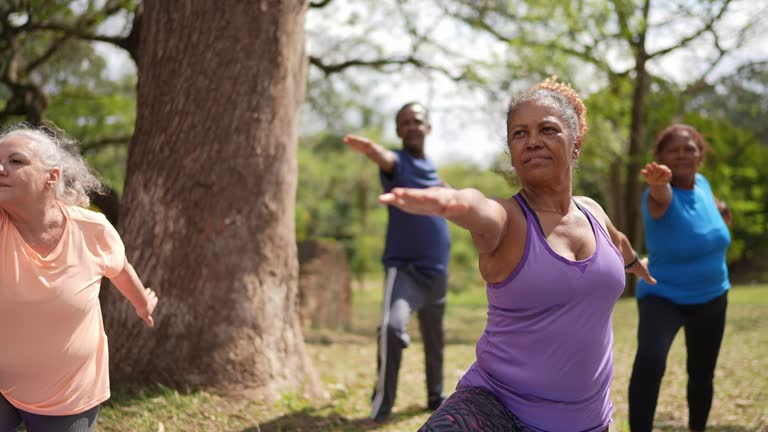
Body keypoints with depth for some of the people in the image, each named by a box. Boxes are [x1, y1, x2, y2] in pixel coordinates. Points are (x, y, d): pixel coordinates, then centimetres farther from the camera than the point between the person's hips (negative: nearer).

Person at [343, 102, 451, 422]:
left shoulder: (431, 167, 11)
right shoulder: (398, 162, -10)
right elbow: (385, 158, -38)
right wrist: (371, 150, -58)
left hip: (437, 270, 7)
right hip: (404, 268, -7)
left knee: (434, 339, 19)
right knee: (392, 327, -29)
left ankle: (436, 398, 38)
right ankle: (382, 404, -17)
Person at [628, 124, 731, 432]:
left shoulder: (702, 184, -7)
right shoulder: (662, 194, -26)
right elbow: (661, 195, -55)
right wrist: (658, 182, -75)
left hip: (711, 299, 6)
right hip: (663, 297, -6)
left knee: (701, 375, 19)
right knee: (649, 361, -34)